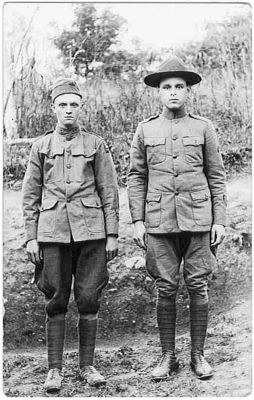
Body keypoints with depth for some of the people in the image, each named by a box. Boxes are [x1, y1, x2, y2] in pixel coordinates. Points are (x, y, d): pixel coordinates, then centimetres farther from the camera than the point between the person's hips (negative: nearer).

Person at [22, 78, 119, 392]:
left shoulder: (95, 144, 8)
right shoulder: (41, 146, 10)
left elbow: (109, 192, 7)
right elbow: (30, 195, 10)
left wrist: (112, 235, 1)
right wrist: (31, 237, 3)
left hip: (91, 232, 0)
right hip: (53, 233, 1)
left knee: (89, 301, 3)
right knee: (55, 302, 3)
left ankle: (87, 365, 16)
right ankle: (54, 369, 13)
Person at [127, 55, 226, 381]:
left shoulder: (203, 127, 6)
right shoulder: (145, 130, 8)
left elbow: (217, 177, 6)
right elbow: (136, 177, 8)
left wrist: (219, 221, 0)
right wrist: (137, 221, 1)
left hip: (197, 218, 0)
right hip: (159, 220, 1)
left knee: (198, 286, 3)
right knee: (165, 289, 3)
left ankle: (198, 355, 16)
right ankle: (168, 356, 16)